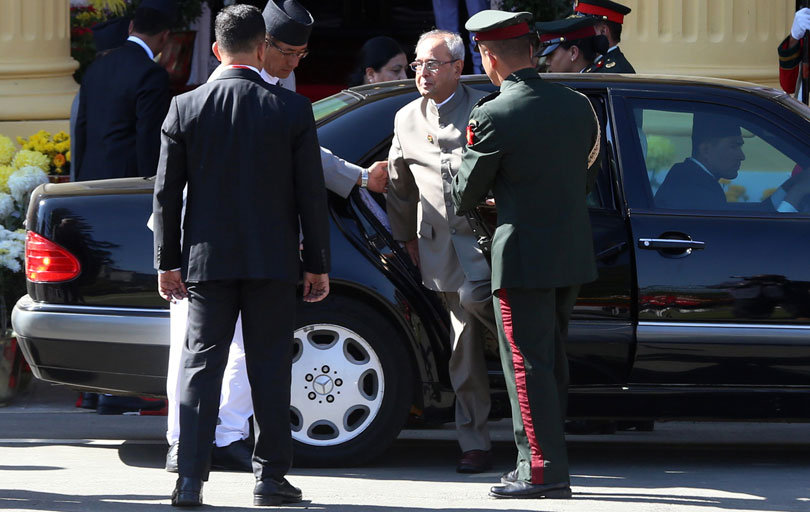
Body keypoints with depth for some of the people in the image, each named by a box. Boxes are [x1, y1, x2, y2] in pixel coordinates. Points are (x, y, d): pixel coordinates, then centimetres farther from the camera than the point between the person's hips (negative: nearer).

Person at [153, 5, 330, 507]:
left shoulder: (186, 108, -2)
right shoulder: (292, 109, -5)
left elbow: (167, 193, 1)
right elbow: (311, 195, -3)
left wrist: (168, 261, 8)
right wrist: (318, 264, 4)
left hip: (207, 259, 1)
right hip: (272, 259, -1)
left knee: (201, 363, 3)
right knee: (269, 367, 6)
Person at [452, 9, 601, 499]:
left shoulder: (493, 117, -15)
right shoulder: (578, 105, 5)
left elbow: (466, 195, -5)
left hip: (523, 256, -7)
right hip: (572, 253, 7)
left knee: (528, 366, -2)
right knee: (552, 360, 15)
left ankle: (545, 468, -4)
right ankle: (542, 460, 21)